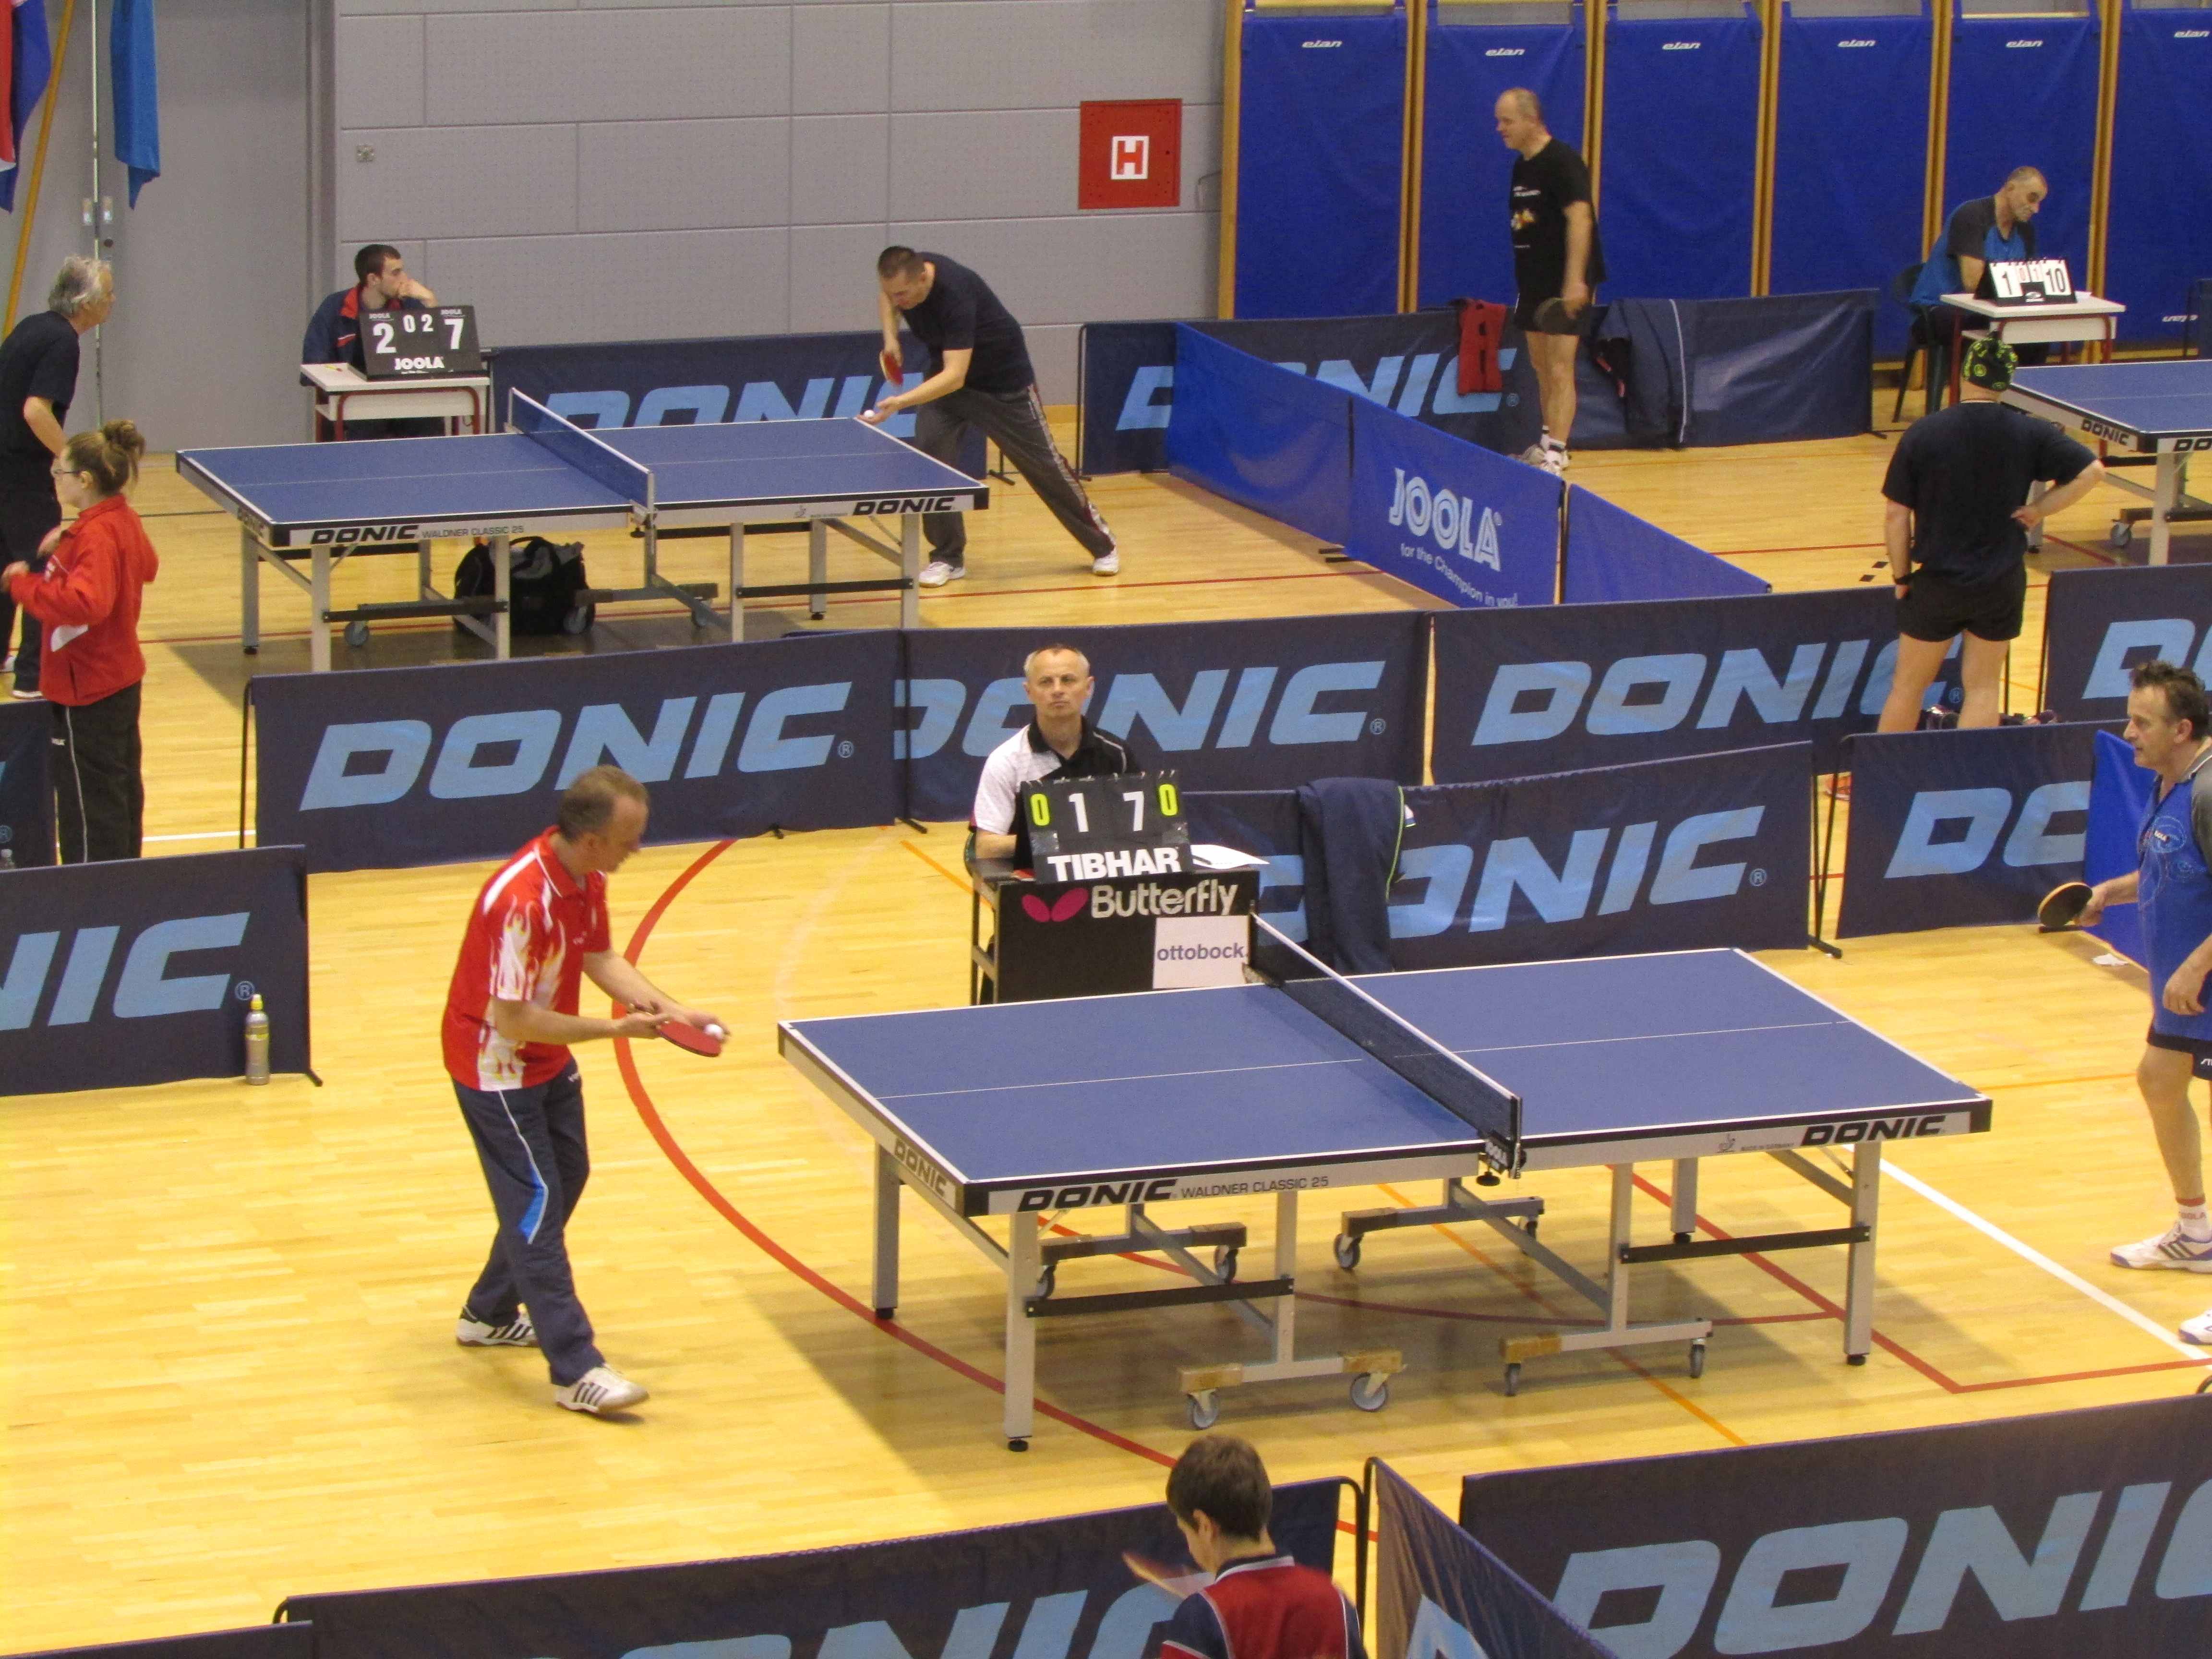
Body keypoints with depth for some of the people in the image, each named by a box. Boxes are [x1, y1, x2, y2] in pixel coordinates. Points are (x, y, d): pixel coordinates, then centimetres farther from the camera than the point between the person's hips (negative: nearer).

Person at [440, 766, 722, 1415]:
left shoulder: (587, 879, -7)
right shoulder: (521, 900, -34)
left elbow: (600, 957, 8)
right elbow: (510, 1019, -32)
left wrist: (665, 1008, -6)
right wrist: (614, 1029, -28)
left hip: (549, 1060, 10)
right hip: (496, 1066, -10)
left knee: (565, 1180, 21)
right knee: (536, 1204, -10)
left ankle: (490, 1314, 38)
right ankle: (576, 1371, -11)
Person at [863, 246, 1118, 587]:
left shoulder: (955, 293, -39)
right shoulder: (902, 278, -18)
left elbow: (955, 376, -45)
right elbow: (886, 297, 10)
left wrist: (901, 402, -56)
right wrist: (891, 337, -8)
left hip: (1004, 381, -6)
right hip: (946, 377, 6)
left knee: (1044, 465, 4)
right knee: (927, 454, -13)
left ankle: (1101, 544, 23)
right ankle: (948, 557, -1)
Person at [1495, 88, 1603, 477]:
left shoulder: (1562, 161, -15)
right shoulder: (1522, 166, 12)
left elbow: (1580, 218, -22)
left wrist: (1575, 280, -28)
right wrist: (1524, 280, 17)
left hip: (1566, 287, -9)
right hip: (1534, 282, 9)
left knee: (1559, 369, -10)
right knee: (1542, 367, 13)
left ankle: (1555, 454, -11)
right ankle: (1547, 443, 22)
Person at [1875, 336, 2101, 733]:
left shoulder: (1923, 433, -12)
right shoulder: (2029, 433, -8)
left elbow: (1896, 515, -9)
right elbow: (2091, 470, -7)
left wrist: (1902, 577, 2)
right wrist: (2039, 510, -3)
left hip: (1938, 583, -1)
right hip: (2002, 582, 1)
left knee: (1908, 686, 13)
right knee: (1982, 687, 12)